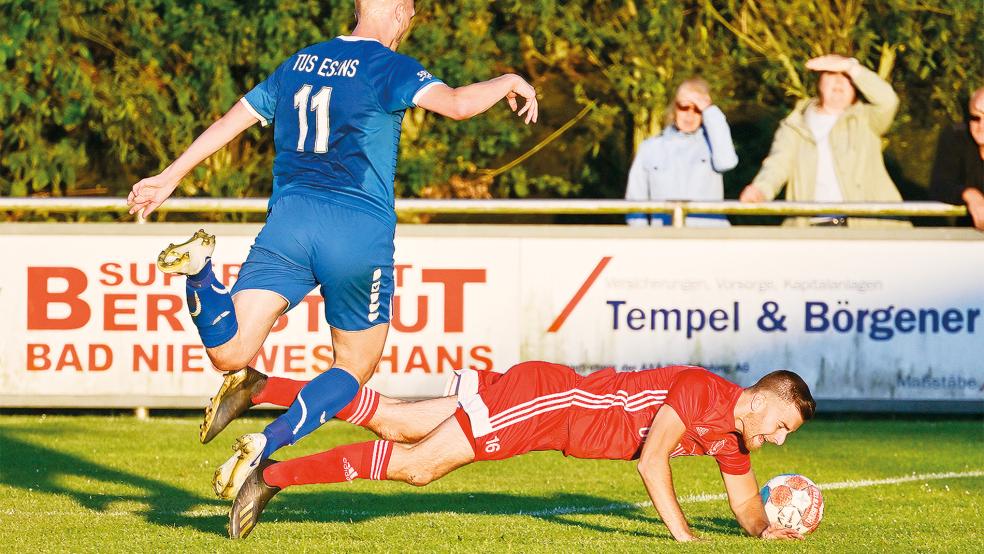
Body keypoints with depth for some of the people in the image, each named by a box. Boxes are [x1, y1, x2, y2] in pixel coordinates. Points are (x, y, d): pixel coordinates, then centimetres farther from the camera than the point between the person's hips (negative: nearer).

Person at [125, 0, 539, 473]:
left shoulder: (297, 65, 18)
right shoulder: (387, 67, 0)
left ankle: (199, 268, -31)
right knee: (353, 369, 13)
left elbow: (229, 123, 22)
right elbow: (457, 104, -14)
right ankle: (265, 446, -7)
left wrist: (169, 178, 30)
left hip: (288, 219, 4)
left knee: (228, 353, -6)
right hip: (359, 232, -4)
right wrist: (508, 83, 5)